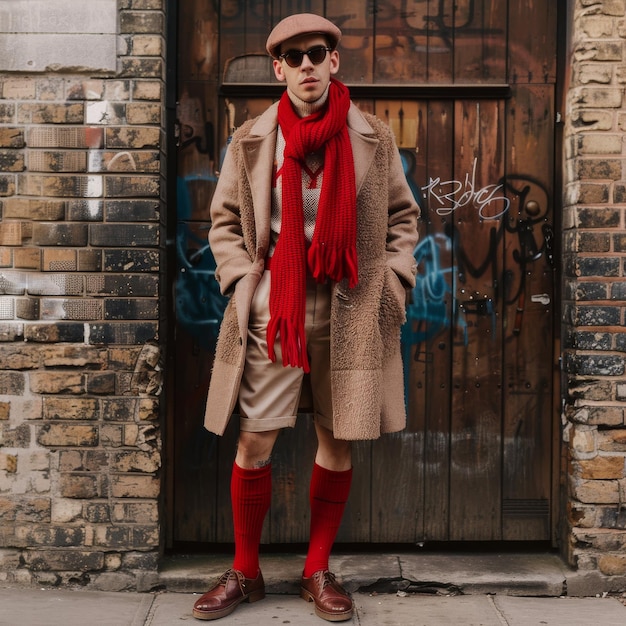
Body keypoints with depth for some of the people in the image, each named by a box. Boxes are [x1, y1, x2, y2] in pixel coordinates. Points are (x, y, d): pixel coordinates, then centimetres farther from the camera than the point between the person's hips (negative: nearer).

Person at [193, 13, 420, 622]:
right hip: (272, 307, -1)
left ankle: (317, 571, 25)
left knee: (338, 442, 7)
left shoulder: (374, 138, 4)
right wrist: (239, 279, -3)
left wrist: (394, 276, 0)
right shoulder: (250, 141, 3)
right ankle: (244, 572, 21)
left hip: (351, 310, 1)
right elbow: (225, 221, 10)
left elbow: (402, 215, 12)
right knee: (254, 443, 0)